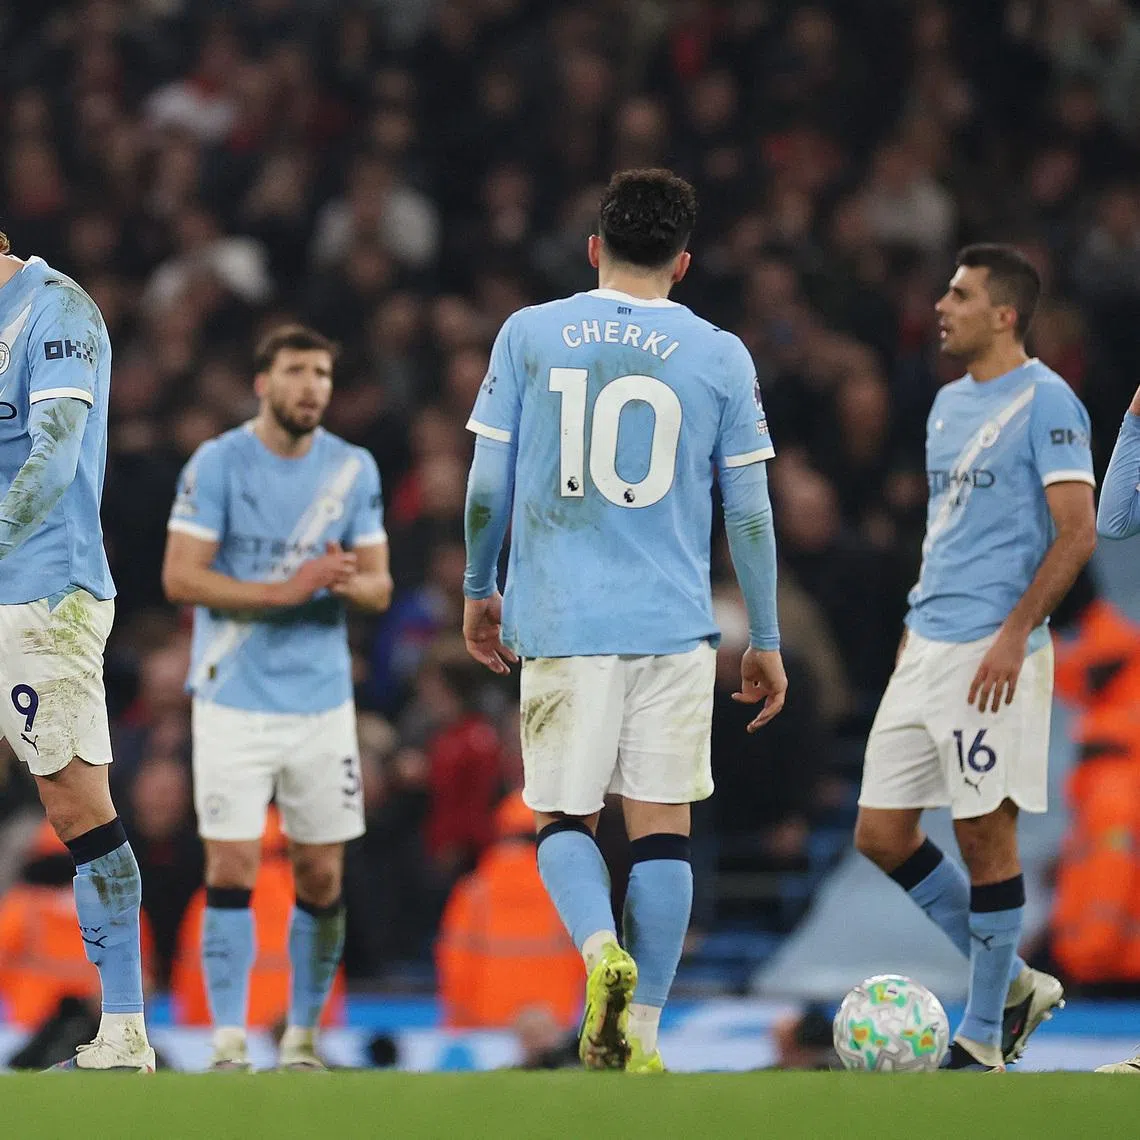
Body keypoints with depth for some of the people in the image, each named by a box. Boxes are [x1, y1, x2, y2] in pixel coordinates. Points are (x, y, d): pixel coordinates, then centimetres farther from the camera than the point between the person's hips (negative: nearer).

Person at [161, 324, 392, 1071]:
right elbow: (180, 577, -12)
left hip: (322, 699, 4)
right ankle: (229, 1040, -3)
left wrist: (350, 581, -17)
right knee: (233, 869, -8)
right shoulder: (217, 464, -6)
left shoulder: (354, 469, 6)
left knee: (323, 876, 4)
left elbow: (380, 587, 8)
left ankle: (303, 1037, 16)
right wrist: (288, 590, -20)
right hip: (235, 697, -4)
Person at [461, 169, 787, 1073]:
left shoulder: (529, 335, 3)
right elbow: (749, 511, 5)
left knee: (562, 818, 10)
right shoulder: (720, 356, 2)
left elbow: (488, 482, 5)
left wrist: (479, 590, 19)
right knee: (661, 826, 6)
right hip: (674, 624, 0)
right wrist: (766, 643, 13)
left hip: (559, 622, 0)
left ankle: (601, 950, -19)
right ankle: (638, 1036, 1)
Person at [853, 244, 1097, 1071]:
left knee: (986, 835, -3)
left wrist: (1013, 635, -20)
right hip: (926, 650, 9)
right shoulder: (949, 404, 16)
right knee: (882, 834, 6)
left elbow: (1077, 535, -14)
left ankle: (984, 1037, 7)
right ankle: (1013, 983, 18)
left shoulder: (1045, 401, -9)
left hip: (993, 654, -9)